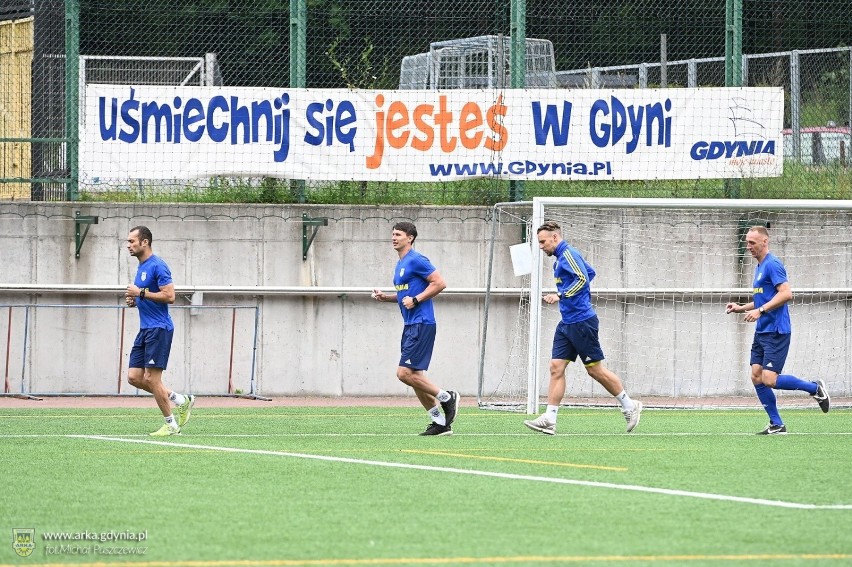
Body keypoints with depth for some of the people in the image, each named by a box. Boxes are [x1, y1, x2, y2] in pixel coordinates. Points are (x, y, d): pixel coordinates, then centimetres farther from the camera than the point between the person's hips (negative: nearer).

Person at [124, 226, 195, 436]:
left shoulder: (157, 266, -13)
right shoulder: (141, 267, 16)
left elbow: (169, 296, -21)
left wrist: (141, 293, -18)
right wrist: (135, 300, 8)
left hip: (159, 329, -10)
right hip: (145, 329, 10)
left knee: (151, 378, -8)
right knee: (134, 377, 5)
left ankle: (171, 424, 4)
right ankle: (181, 401, 14)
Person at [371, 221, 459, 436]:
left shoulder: (416, 260, -11)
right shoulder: (400, 265, 18)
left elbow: (439, 283, -15)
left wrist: (415, 300, -18)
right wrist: (385, 296, 14)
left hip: (421, 324, -10)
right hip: (410, 325, 10)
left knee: (406, 373, -14)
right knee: (415, 377, 8)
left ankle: (446, 398, 1)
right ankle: (440, 422, 12)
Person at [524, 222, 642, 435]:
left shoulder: (568, 254, -13)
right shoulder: (561, 257, 16)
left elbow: (583, 278, -25)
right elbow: (590, 272, 29)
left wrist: (560, 295, -30)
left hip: (582, 320, -10)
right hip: (567, 323, 10)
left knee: (595, 369, -1)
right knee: (556, 367, -1)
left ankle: (629, 407, 14)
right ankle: (549, 420, -6)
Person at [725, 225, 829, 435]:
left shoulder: (772, 264, -13)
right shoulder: (760, 267, 18)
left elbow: (786, 294, -23)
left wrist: (760, 311, -26)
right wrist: (741, 308, 16)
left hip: (776, 332, -10)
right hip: (762, 332, 10)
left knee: (769, 379, -15)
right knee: (756, 377, 2)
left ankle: (815, 388, 3)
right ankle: (776, 424, 6)